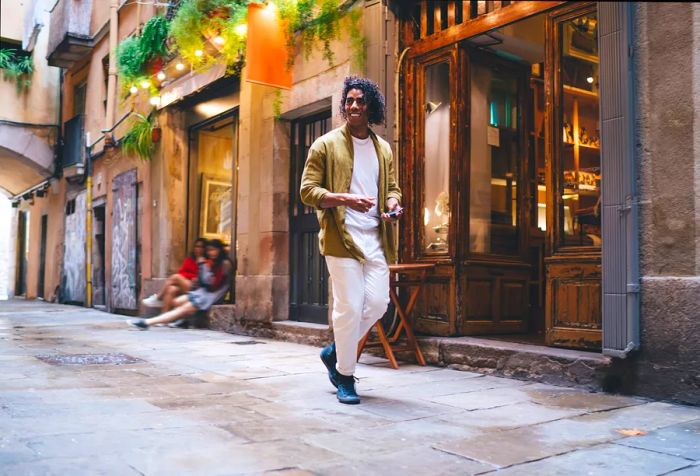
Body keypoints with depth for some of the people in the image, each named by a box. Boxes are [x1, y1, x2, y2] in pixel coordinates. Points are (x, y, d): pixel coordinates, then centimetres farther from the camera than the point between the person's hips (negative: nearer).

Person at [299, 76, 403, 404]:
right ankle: (344, 377, 11)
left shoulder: (383, 149, 16)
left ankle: (335, 352, 26)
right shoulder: (326, 145, 0)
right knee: (350, 307, -6)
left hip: (375, 238, 6)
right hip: (341, 237, -5)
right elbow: (308, 191, -5)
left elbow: (392, 187, 23)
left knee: (378, 303, 2)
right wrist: (345, 199, -21)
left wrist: (393, 204, -2)